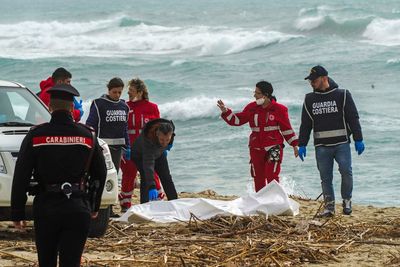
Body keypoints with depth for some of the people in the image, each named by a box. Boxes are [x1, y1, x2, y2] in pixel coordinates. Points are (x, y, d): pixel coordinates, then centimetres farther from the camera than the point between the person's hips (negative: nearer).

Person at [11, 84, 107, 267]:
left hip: (45, 208, 0)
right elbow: (100, 174, 12)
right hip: (78, 208, 1)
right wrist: (94, 207, 24)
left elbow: (20, 177, -4)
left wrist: (17, 213, 1)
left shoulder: (36, 135, -4)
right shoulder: (87, 135, 3)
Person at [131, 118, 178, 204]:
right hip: (140, 155, -5)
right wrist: (152, 187, -59)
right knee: (145, 177, -23)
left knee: (166, 178, 4)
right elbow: (148, 165, -52)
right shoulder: (148, 139, -46)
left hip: (158, 153, 5)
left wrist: (164, 150, 11)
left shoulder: (170, 128, -31)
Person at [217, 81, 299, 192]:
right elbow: (237, 120, 9)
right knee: (258, 179, 7)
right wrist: (225, 112, -4)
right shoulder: (251, 108, 6)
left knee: (272, 176, -13)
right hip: (256, 148, 4)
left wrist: (294, 145, 3)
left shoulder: (278, 109, -4)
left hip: (273, 147, -4)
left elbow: (286, 128, 2)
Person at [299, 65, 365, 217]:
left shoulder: (342, 95, 3)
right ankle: (329, 207, 8)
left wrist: (358, 140, -3)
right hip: (321, 146, 3)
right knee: (325, 177, 2)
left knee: (346, 171, -14)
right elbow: (305, 124, 16)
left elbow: (353, 119, 2)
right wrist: (302, 145, 12)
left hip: (341, 143, -3)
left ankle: (347, 200, 5)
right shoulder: (309, 99, 12)